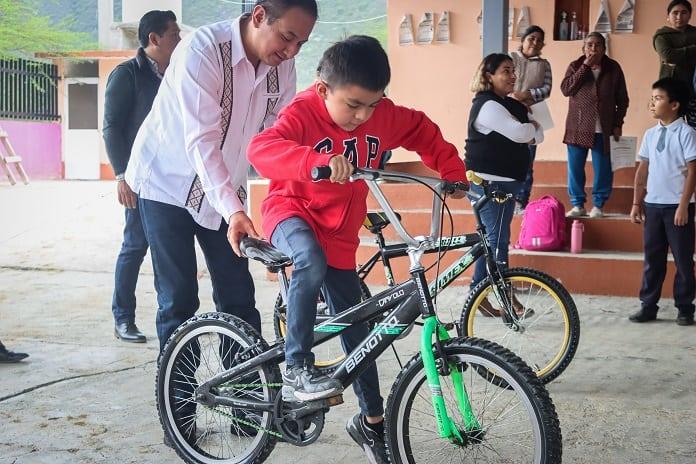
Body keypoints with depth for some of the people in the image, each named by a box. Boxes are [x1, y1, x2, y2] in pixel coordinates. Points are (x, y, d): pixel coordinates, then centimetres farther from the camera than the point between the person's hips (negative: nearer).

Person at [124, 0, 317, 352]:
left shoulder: (282, 65, -8)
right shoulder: (203, 49, -26)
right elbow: (201, 141, -32)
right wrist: (234, 211, -41)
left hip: (223, 191, 5)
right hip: (168, 184, -5)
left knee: (239, 298, 4)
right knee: (178, 301, -3)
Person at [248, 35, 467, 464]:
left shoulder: (382, 115, -8)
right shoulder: (303, 113, -23)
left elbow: (423, 131, 12)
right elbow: (262, 149, -42)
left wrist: (453, 170, 4)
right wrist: (318, 160, -57)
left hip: (339, 231, 5)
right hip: (292, 209, -4)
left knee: (356, 329, 6)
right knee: (312, 264, -40)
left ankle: (372, 420, 23)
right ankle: (297, 369, -26)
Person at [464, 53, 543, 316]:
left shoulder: (511, 105, 17)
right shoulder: (488, 106, -14)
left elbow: (538, 136, 12)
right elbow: (520, 133, -25)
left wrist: (526, 131, -10)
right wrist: (531, 125, -2)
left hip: (507, 181, 10)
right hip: (489, 183, -10)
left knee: (491, 239, 12)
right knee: (497, 241, -7)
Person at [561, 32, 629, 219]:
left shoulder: (613, 68, 5)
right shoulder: (575, 67, 6)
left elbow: (622, 99, 8)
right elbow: (566, 89, -11)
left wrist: (618, 124, 0)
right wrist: (585, 67, -13)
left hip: (603, 129, 0)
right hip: (578, 128, 1)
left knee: (603, 169, 1)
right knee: (575, 168, 1)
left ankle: (598, 205, 12)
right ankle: (577, 204, 11)